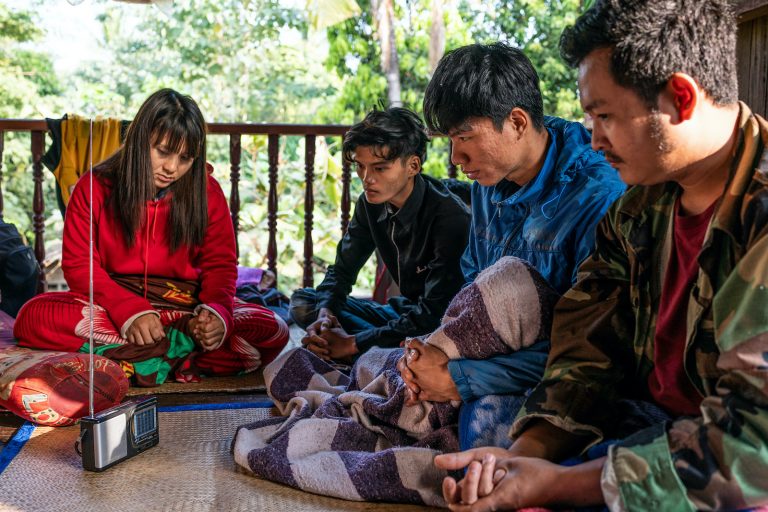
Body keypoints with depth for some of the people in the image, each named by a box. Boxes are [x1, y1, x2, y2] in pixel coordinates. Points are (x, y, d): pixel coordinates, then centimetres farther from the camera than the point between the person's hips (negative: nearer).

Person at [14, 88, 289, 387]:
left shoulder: (206, 191, 0)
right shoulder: (94, 187, -3)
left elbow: (220, 265, 0)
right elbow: (78, 265, -6)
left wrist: (217, 312, -23)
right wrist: (130, 311, -24)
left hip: (185, 306, 1)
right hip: (113, 304, 0)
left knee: (272, 332, -25)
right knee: (34, 316, -31)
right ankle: (178, 350, -30)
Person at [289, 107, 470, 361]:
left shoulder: (450, 216, -26)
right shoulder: (371, 203, -2)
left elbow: (434, 314, -29)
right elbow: (342, 269, 7)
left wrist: (355, 343, -27)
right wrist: (325, 312, -16)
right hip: (404, 313, 8)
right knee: (302, 302, -1)